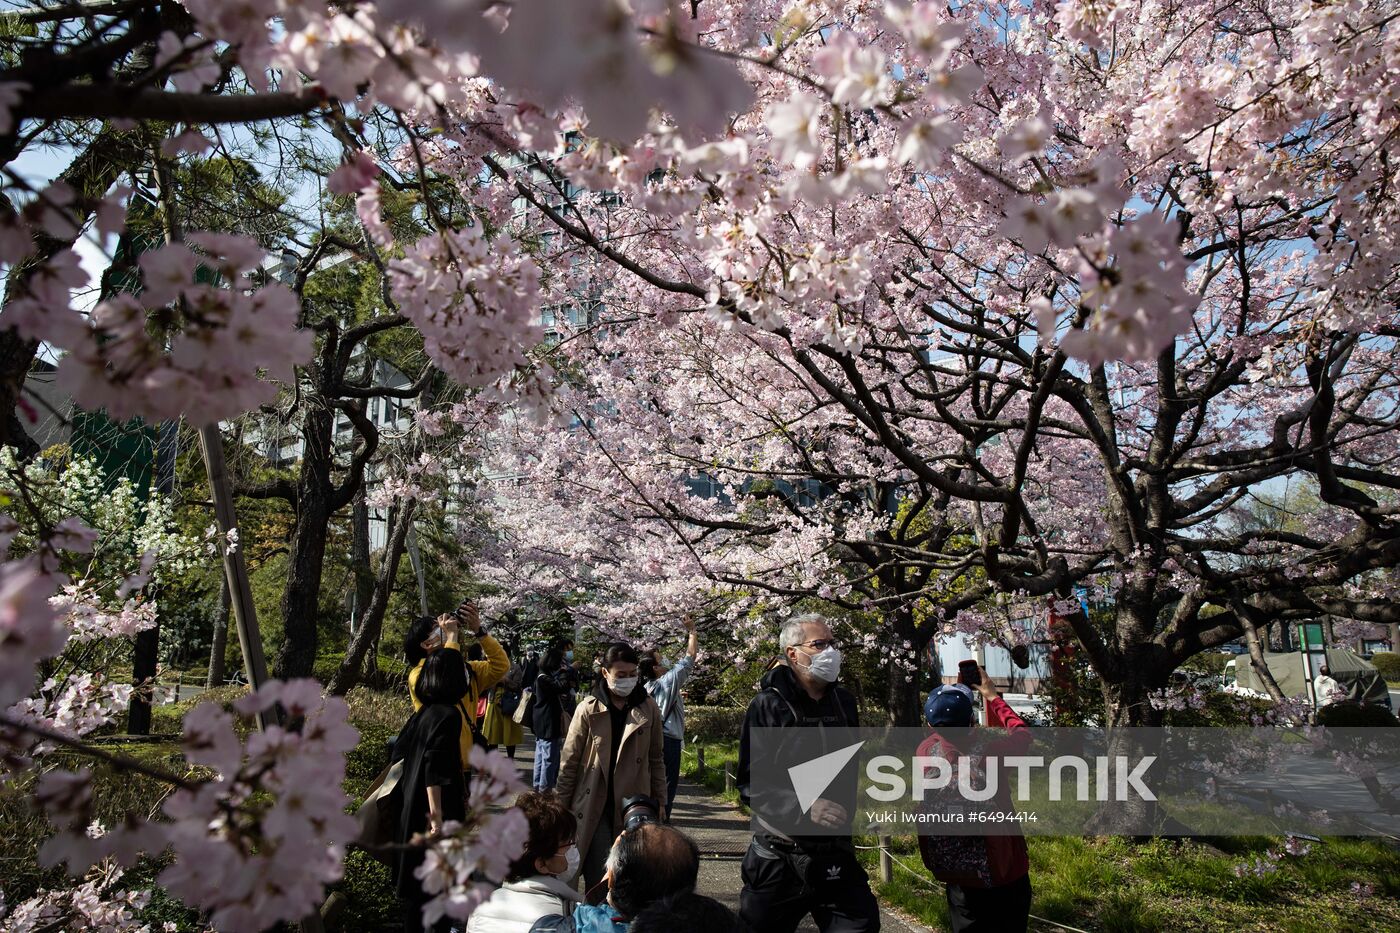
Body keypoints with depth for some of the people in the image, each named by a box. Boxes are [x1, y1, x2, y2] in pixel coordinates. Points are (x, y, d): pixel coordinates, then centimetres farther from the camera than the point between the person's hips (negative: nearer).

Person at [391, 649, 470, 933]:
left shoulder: (423, 712, 6)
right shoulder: (448, 714, -18)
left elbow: (398, 753, 14)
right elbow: (434, 769, -24)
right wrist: (437, 816, -24)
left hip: (412, 804, 8)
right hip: (432, 807, -8)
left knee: (415, 872, 18)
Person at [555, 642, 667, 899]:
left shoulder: (648, 709, 1)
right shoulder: (588, 709, -4)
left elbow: (655, 759, 8)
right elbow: (569, 762, 0)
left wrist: (659, 801, 8)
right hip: (594, 808, -1)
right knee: (596, 878, 1)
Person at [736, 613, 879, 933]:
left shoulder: (844, 702, 7)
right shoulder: (769, 705, -10)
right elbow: (750, 783, -14)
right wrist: (805, 807, -24)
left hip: (838, 855, 4)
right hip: (779, 857, -4)